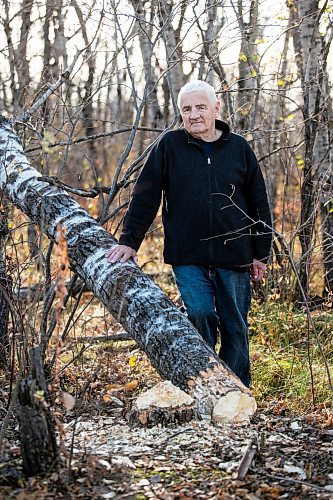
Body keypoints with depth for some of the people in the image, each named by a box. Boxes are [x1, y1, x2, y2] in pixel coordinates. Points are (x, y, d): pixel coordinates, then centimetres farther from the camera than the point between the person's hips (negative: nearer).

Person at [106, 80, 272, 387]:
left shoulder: (239, 148, 6)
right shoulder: (169, 146, 3)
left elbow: (259, 204, 11)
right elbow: (145, 197, 4)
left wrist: (260, 254, 9)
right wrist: (130, 241, -2)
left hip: (233, 256, 1)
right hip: (188, 257, -1)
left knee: (235, 327, 6)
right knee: (200, 314, -15)